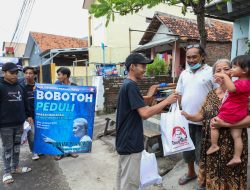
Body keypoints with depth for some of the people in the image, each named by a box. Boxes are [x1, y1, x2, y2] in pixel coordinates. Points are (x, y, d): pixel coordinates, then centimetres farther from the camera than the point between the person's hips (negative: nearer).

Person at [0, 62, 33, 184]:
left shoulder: (19, 87, 10)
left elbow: (25, 103, 17)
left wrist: (28, 115, 14)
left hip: (19, 123, 6)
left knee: (17, 146, 16)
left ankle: (15, 167, 31)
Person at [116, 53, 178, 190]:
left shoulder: (126, 84, 11)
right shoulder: (131, 86, -19)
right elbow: (144, 113, -25)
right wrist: (166, 101, -17)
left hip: (124, 140, 10)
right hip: (131, 141, -10)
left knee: (123, 177, 21)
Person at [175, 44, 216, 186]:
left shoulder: (211, 72, -8)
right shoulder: (184, 74, 9)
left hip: (203, 121, -5)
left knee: (201, 152, 8)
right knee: (187, 149, 19)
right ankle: (191, 173, 42)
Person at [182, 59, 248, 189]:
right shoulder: (211, 94, 5)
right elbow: (202, 115, 6)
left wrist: (225, 123, -25)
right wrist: (188, 116, -13)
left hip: (232, 145, -3)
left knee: (229, 177, 12)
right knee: (211, 173, 18)